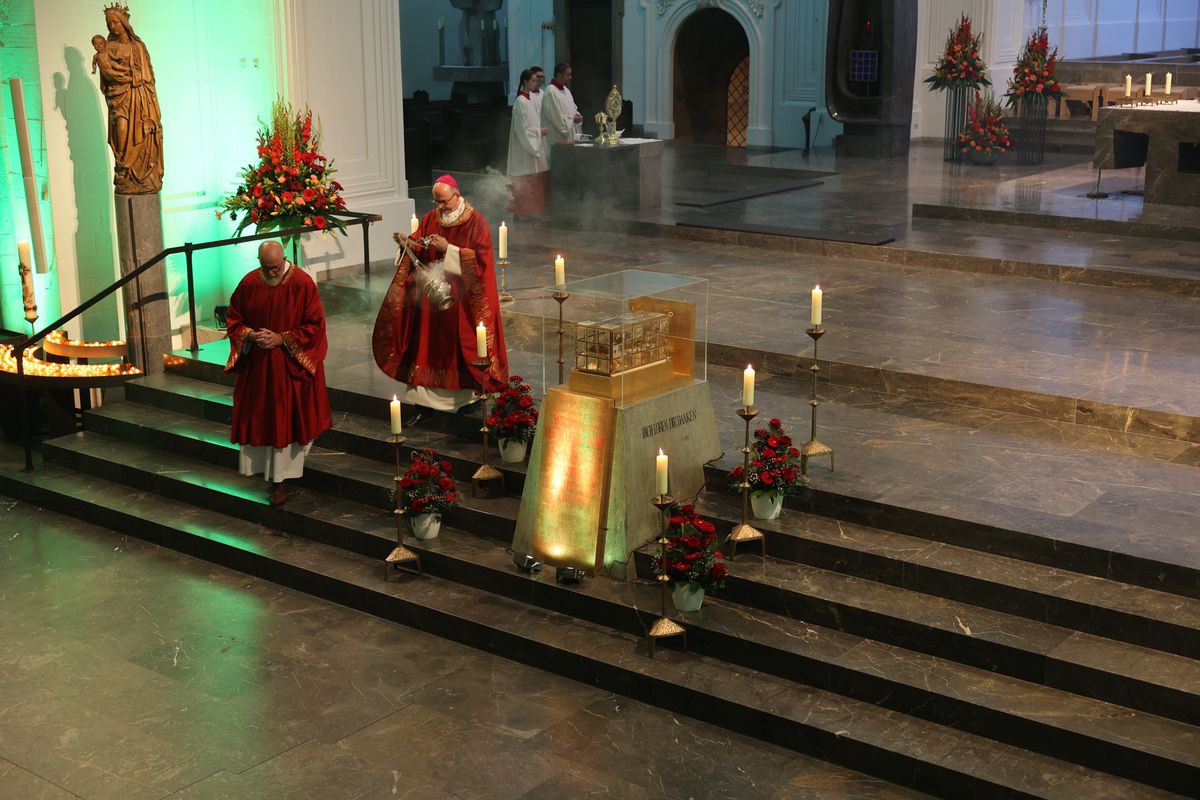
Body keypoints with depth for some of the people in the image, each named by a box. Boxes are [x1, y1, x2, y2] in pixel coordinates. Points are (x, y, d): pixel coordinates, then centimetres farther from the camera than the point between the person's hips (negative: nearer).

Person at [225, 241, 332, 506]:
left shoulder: (302, 283, -12)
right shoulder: (249, 283, -2)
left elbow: (314, 326, -10)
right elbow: (235, 320, 6)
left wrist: (281, 339, -18)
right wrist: (252, 336, -14)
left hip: (291, 365, -3)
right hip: (256, 364, 3)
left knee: (285, 421, 1)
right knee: (256, 418, 10)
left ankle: (280, 479, 8)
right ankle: (260, 465, 27)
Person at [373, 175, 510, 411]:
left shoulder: (476, 222, -8)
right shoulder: (430, 219, 7)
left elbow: (480, 258, -16)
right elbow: (417, 248, 2)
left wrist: (448, 249, -23)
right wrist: (406, 242, -20)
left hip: (462, 298, -4)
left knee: (462, 341, 0)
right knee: (430, 339, 3)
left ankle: (469, 388, 10)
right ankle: (429, 388, 9)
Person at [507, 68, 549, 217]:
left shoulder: (529, 100, 12)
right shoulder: (521, 102, -16)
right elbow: (522, 128, -18)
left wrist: (540, 130, 5)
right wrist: (539, 131, -12)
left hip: (534, 145, 9)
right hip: (525, 148, -9)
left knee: (534, 181, 10)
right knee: (526, 182, -5)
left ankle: (530, 209, 15)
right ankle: (524, 211, 2)